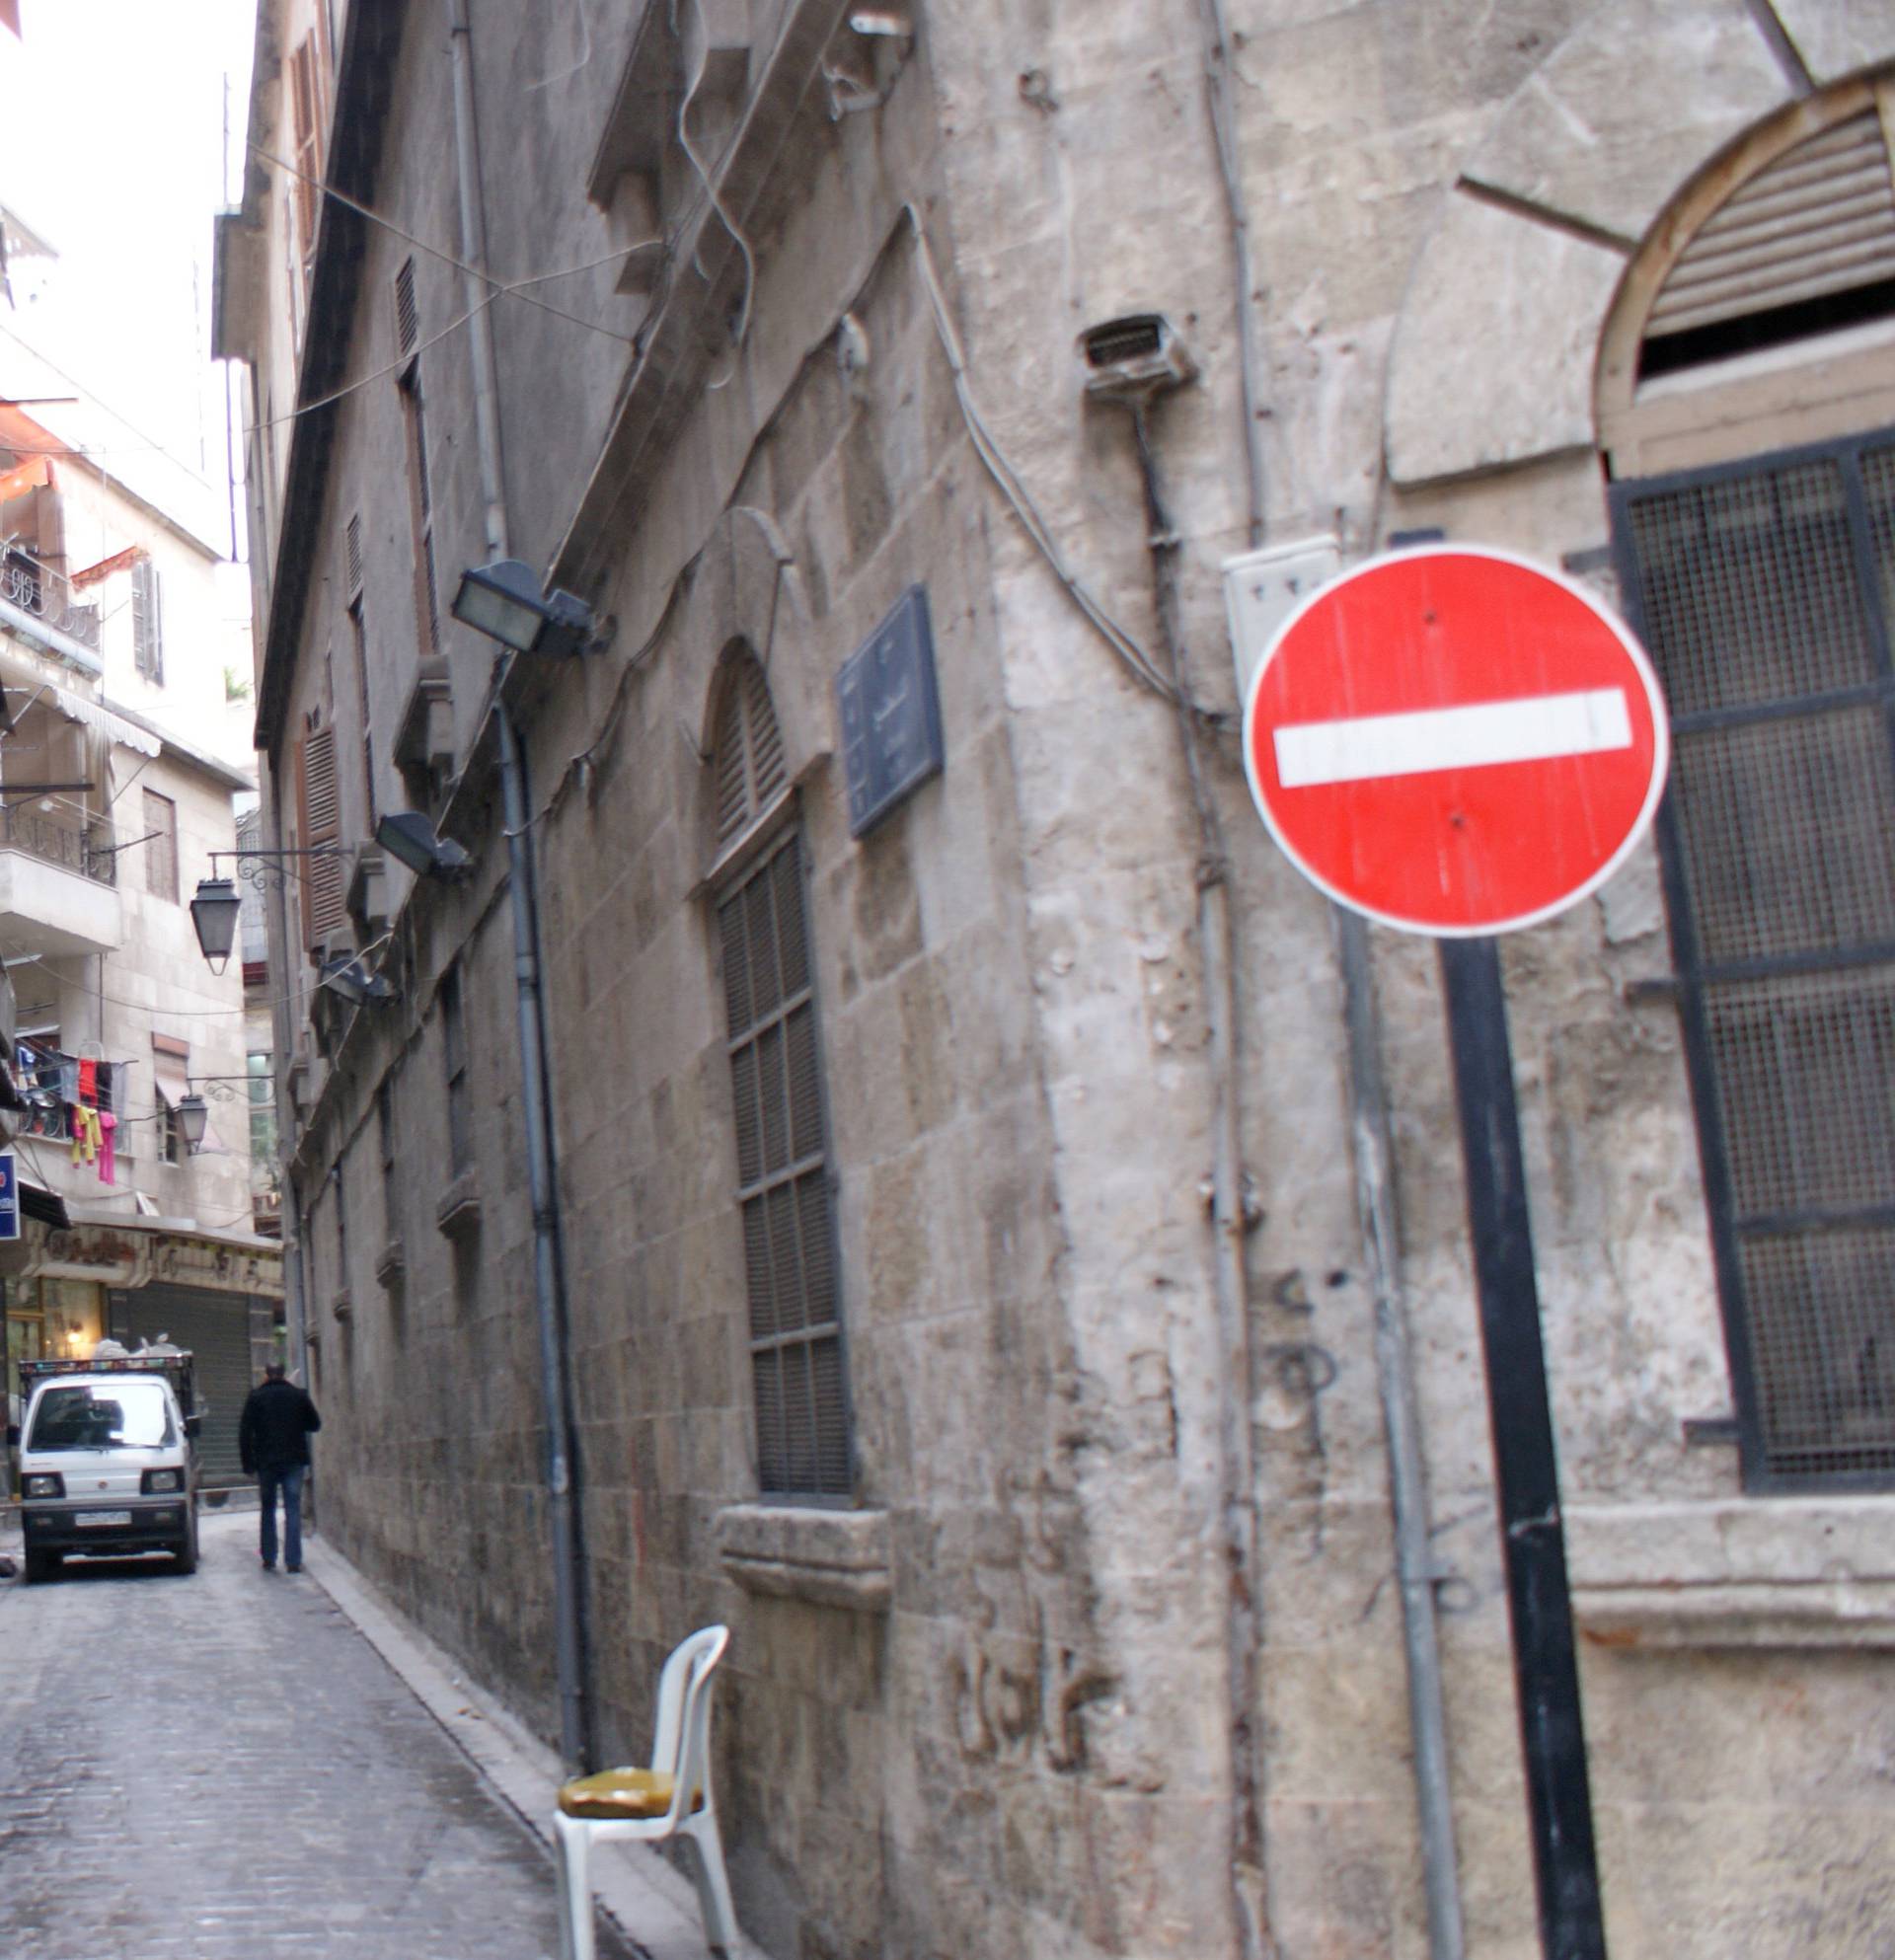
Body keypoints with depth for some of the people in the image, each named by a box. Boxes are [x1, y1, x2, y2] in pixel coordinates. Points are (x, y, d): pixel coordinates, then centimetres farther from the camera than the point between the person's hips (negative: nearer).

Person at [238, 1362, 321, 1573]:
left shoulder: (256, 1397, 0)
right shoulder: (298, 1395, 3)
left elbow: (245, 1433, -2)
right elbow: (315, 1424, 13)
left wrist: (248, 1464, 3)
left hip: (266, 1462, 0)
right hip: (294, 1461, 0)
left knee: (268, 1510, 12)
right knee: (293, 1510, 0)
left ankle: (268, 1559, 13)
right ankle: (293, 1561, -5)